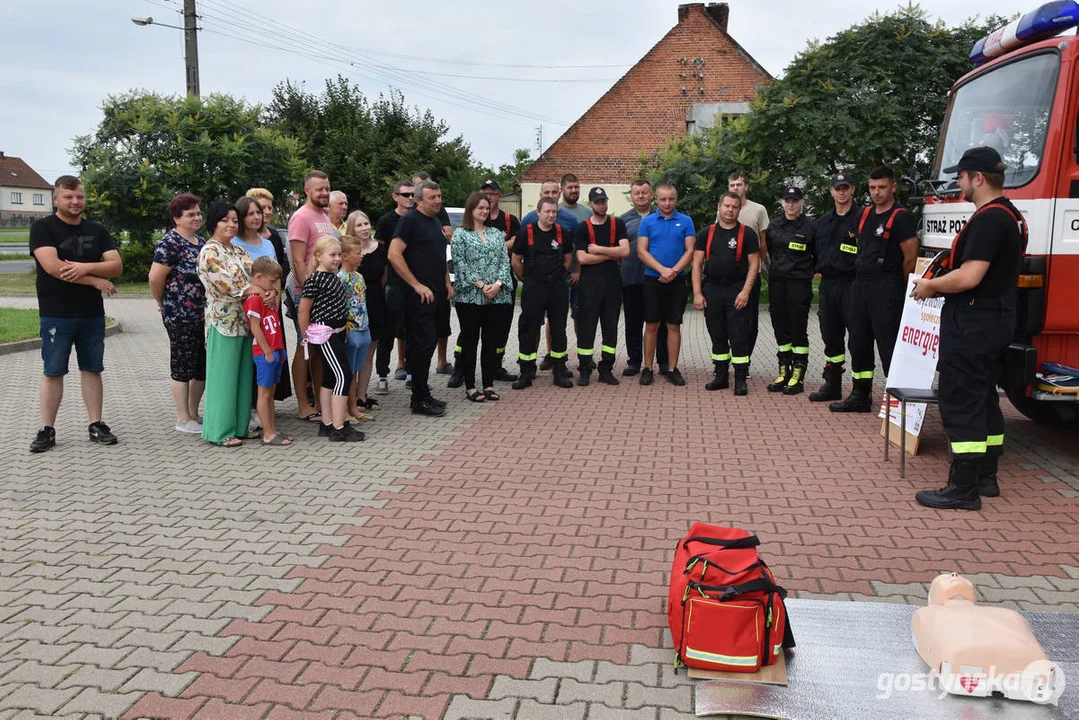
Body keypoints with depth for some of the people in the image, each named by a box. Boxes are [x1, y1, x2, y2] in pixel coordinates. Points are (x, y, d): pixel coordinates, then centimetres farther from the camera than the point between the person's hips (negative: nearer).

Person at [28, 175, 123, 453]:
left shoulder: (97, 231, 9)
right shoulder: (42, 227, -3)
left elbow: (117, 266, -1)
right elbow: (53, 266, -17)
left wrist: (86, 267, -19)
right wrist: (95, 280, -14)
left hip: (93, 314, 4)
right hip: (56, 315, -3)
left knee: (92, 369, 8)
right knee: (53, 372, 2)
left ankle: (96, 425, 14)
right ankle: (47, 430, 10)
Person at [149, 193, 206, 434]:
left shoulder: (201, 242, 13)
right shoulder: (170, 243, -12)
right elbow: (155, 278, -16)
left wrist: (211, 307, 13)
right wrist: (163, 303, -2)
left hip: (204, 314, 8)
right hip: (180, 315, -8)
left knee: (203, 367, 13)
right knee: (183, 368, 2)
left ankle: (193, 414, 25)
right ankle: (183, 420, 12)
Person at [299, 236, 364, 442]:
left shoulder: (333, 275, 11)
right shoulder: (314, 279, -16)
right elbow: (303, 309, -13)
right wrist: (305, 336, -5)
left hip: (336, 332, 9)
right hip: (324, 333, -9)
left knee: (330, 377, 13)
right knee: (344, 376, -10)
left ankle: (327, 424, 21)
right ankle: (338, 429, -7)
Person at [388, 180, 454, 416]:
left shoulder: (436, 222, 17)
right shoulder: (410, 220, -10)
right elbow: (394, 255, -18)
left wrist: (446, 282, 15)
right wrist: (417, 286, -18)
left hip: (436, 295, 8)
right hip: (419, 296, -8)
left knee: (426, 345, 12)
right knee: (423, 345, -7)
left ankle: (423, 394, 20)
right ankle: (420, 400, -1)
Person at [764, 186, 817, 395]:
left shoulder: (810, 226, -2)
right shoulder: (773, 225, 9)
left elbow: (819, 255, 5)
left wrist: (810, 272, 0)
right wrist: (776, 268, 14)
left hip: (799, 284, -4)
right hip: (777, 283, 5)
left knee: (798, 330, -3)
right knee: (780, 329, 8)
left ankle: (798, 377, 2)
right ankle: (784, 373, 17)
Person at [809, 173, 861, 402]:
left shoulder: (861, 217, -3)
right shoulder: (824, 220, 17)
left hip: (851, 285, -6)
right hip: (827, 284, 7)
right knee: (831, 337, 12)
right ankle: (832, 385, 22)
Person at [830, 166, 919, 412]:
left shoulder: (900, 217, -9)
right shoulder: (865, 215, 14)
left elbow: (910, 257, -10)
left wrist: (895, 287, -1)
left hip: (887, 290, -8)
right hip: (861, 285, 8)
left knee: (888, 345, -8)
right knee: (859, 342, 12)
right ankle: (861, 396, 22)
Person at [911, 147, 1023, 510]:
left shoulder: (988, 219, -19)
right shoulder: (1011, 216, 14)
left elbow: (969, 277, -26)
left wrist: (930, 286, -9)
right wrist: (941, 284, 15)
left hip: (972, 323, -11)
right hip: (997, 318, 11)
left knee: (960, 402, -6)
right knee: (984, 398, 17)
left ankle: (963, 489, -2)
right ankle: (985, 477, 26)